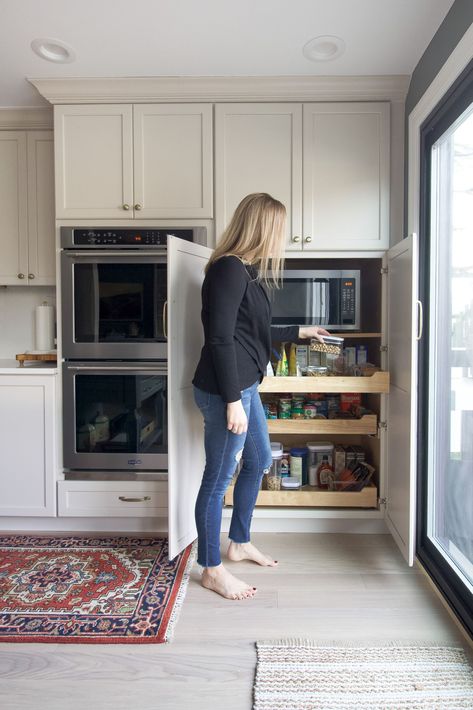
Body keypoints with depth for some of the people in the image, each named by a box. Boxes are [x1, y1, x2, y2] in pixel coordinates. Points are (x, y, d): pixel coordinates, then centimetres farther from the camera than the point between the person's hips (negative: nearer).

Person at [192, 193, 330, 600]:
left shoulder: (245, 270, 15)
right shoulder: (229, 268, -16)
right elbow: (221, 339, -21)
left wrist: (300, 332, 34)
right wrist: (233, 401, -22)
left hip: (244, 386, 11)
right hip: (225, 391, -11)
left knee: (259, 462, 23)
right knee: (218, 478, 3)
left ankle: (240, 543, 41)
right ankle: (212, 570, 22)